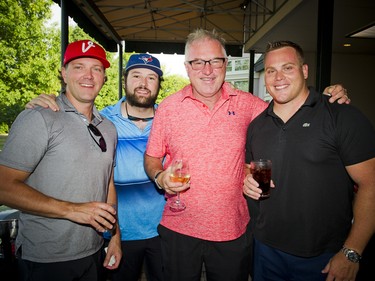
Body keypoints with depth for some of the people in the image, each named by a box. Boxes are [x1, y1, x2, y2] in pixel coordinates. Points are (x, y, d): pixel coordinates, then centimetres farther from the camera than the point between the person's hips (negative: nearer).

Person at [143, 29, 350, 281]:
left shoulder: (246, 104, -1)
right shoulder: (168, 108, -2)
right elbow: (152, 157, 5)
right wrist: (160, 177, -16)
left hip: (234, 230, 1)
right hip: (179, 229, 0)